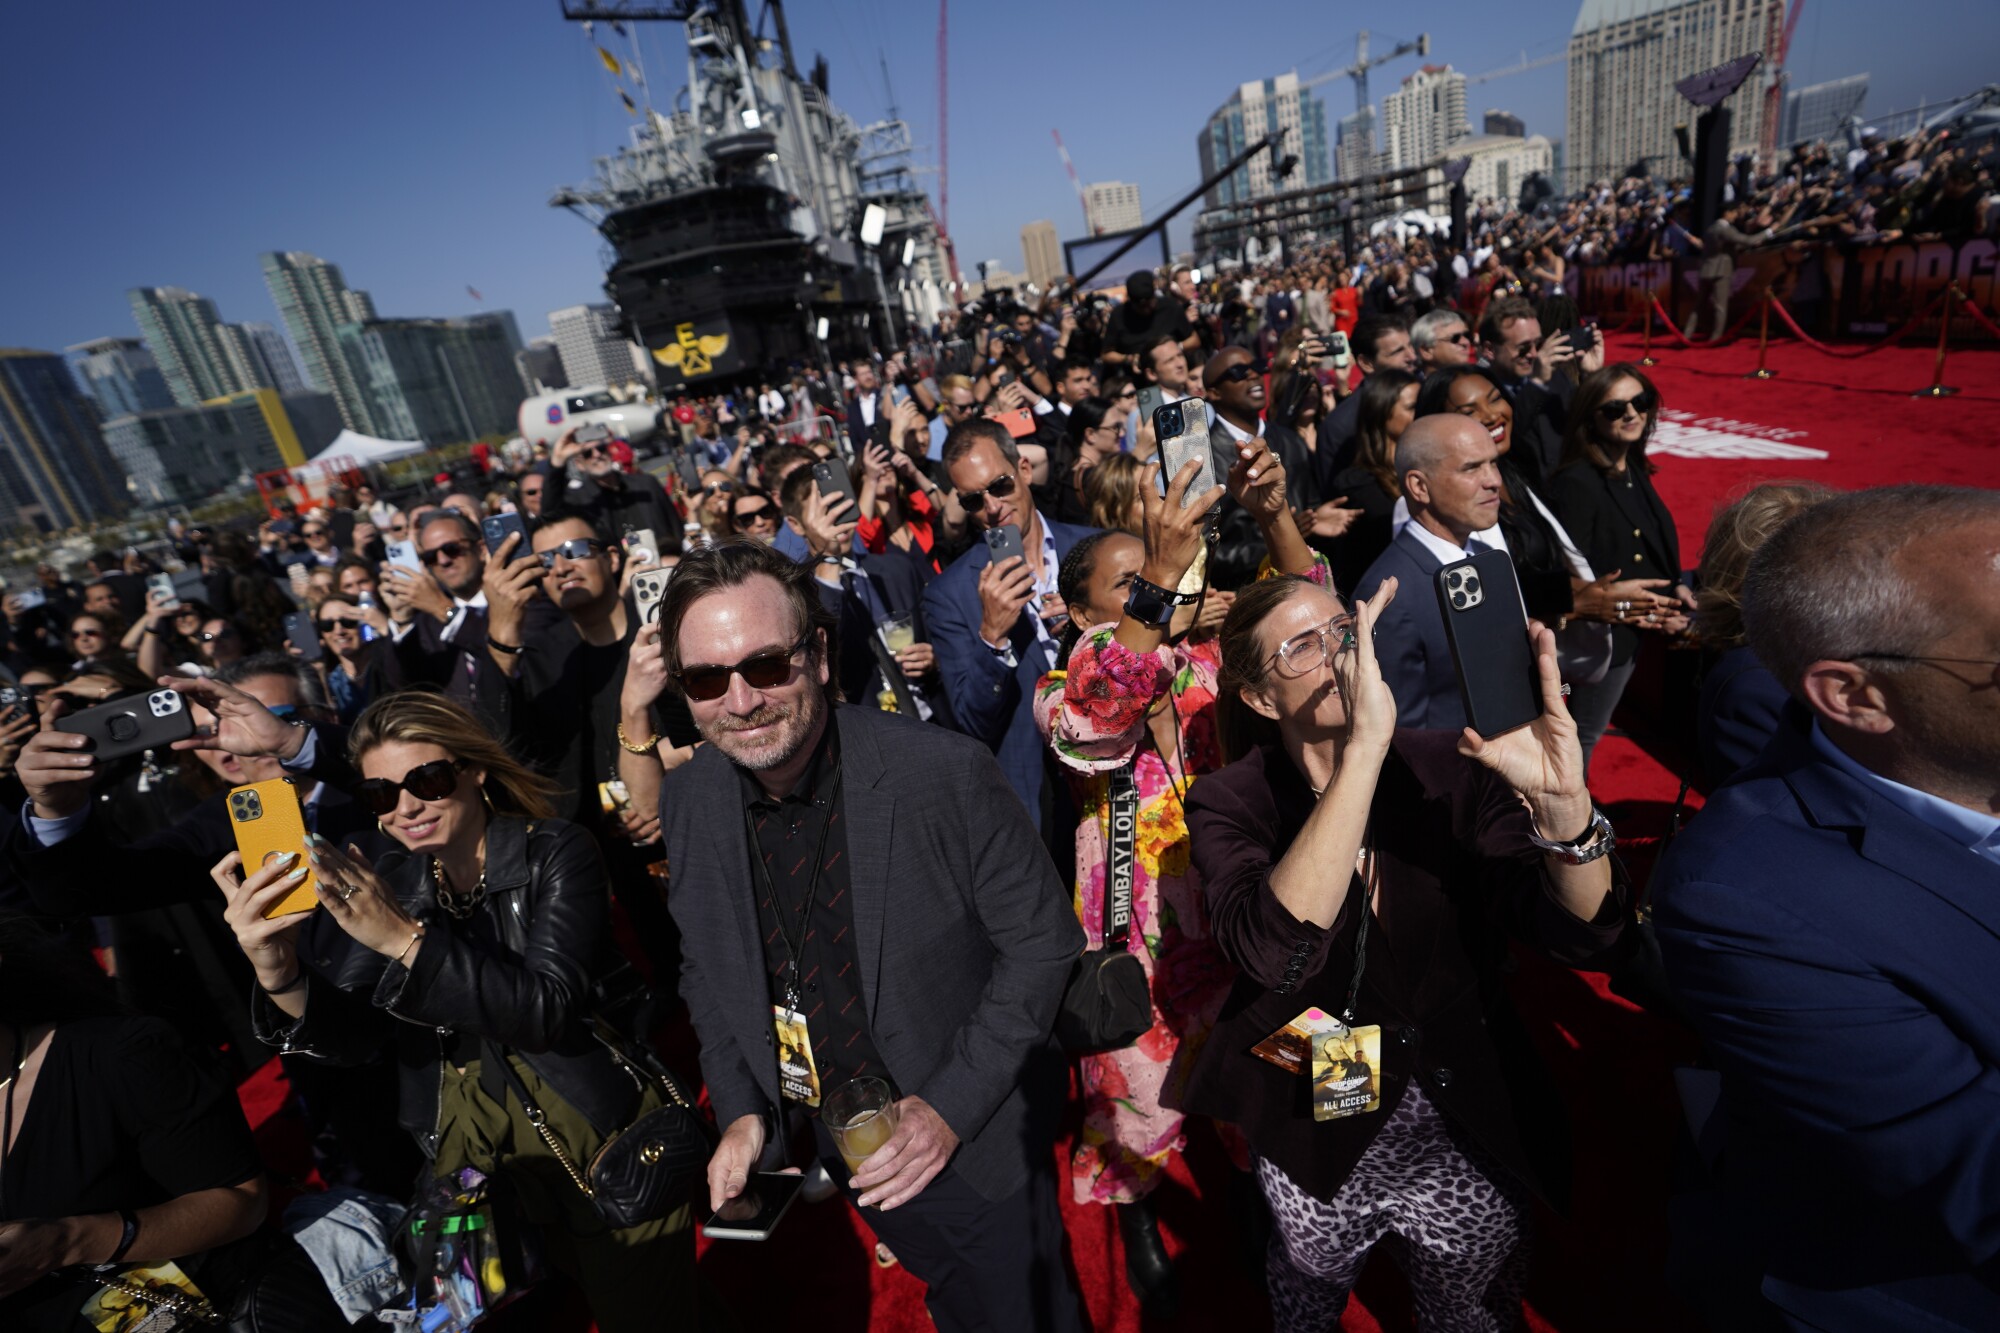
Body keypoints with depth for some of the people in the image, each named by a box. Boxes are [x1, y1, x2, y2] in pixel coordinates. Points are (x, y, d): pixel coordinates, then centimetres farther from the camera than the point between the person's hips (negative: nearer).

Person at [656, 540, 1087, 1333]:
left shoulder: (946, 774, -28)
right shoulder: (688, 800, -12)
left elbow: (1042, 941, -17)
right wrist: (741, 1111, -6)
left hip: (977, 1145, -4)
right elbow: (704, 969, 3)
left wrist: (953, 1105, -20)